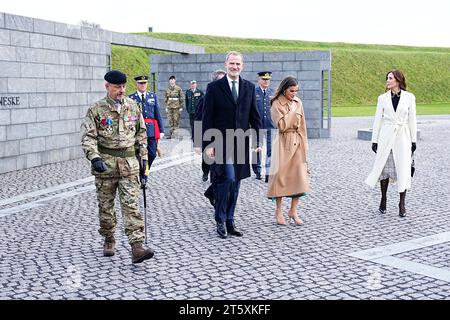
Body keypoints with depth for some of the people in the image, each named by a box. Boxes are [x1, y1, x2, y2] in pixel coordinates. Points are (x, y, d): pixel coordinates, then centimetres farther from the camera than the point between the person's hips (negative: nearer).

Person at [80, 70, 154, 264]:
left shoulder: (133, 107, 7)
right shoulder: (96, 109, -2)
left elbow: (141, 134, 14)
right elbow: (88, 137, -7)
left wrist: (143, 160, 11)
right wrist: (95, 158, -23)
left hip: (129, 163, 1)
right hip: (105, 163, -1)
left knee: (131, 204, -7)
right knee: (105, 205, 10)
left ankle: (137, 247, -11)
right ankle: (109, 241, 29)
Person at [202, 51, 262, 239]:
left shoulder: (249, 87, 10)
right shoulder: (214, 87, -1)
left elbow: (254, 116, 12)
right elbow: (207, 118, -3)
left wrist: (258, 140, 5)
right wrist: (208, 144, -9)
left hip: (241, 143, 4)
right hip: (222, 143, -4)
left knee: (235, 184, 9)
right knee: (228, 179, -15)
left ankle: (229, 221, 20)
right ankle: (220, 221, 1)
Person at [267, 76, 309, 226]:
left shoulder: (298, 103, 9)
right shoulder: (276, 104, -6)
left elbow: (302, 126, 12)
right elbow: (282, 126, -17)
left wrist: (304, 145, 8)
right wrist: (292, 110, -13)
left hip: (297, 142, 4)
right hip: (283, 143, -4)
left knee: (299, 176, -2)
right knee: (281, 175, 0)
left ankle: (293, 211, 8)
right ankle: (278, 211, 13)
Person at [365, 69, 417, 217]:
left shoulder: (409, 97, 3)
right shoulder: (383, 98, 5)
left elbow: (412, 119, 6)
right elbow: (378, 119, 6)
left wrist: (413, 140, 4)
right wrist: (374, 140, 3)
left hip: (403, 136, -1)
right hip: (386, 136, 1)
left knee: (403, 169, -3)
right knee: (385, 167, 4)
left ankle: (402, 203, 5)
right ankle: (383, 199, 18)